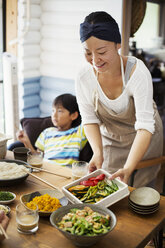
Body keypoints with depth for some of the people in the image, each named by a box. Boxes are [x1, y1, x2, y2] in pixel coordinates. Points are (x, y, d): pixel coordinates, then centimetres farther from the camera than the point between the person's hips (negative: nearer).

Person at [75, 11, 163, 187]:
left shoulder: (137, 72, -29)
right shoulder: (83, 77, -18)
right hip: (110, 141, 3)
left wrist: (128, 168, -46)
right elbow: (90, 120, -11)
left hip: (143, 141, -2)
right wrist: (98, 152, -29)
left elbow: (145, 126, -33)